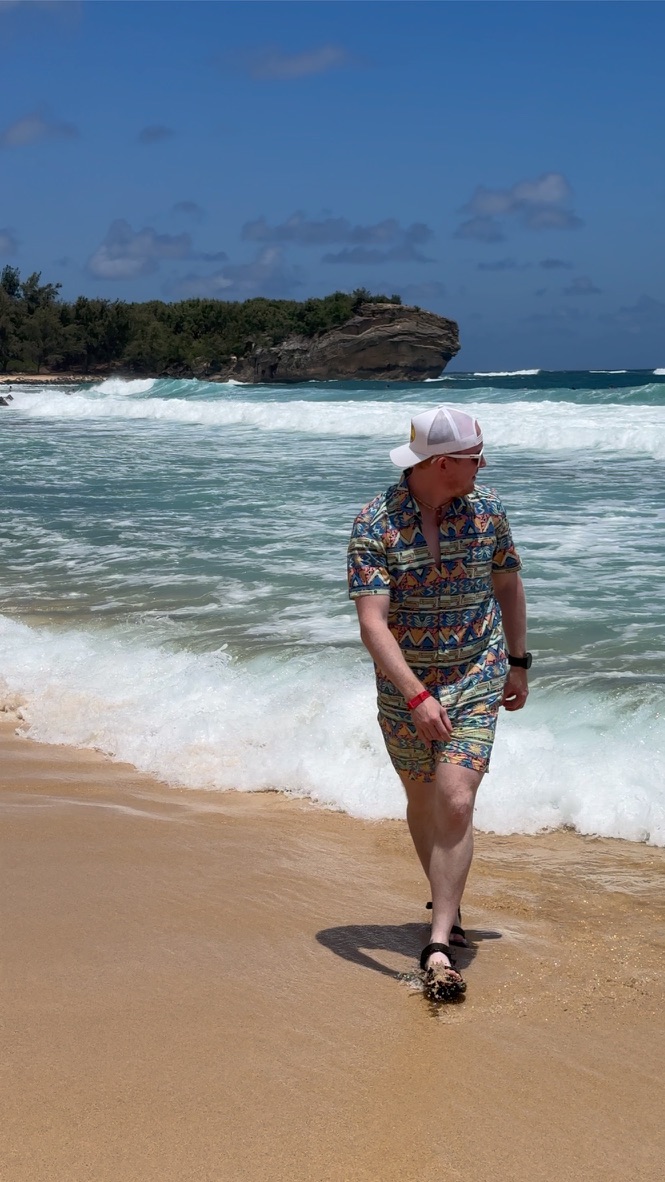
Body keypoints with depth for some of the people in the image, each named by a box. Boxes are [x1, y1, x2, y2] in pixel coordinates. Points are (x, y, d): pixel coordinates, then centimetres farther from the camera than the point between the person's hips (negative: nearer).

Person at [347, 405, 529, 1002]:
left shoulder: (486, 509, -5)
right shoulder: (374, 523, -15)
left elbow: (508, 584, 12)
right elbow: (373, 622, -22)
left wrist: (518, 662, 16)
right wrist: (417, 696, -32)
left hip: (476, 681, 0)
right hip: (404, 688, 0)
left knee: (455, 803, -14)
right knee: (423, 801, 17)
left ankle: (439, 945, -12)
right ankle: (446, 902, 41)